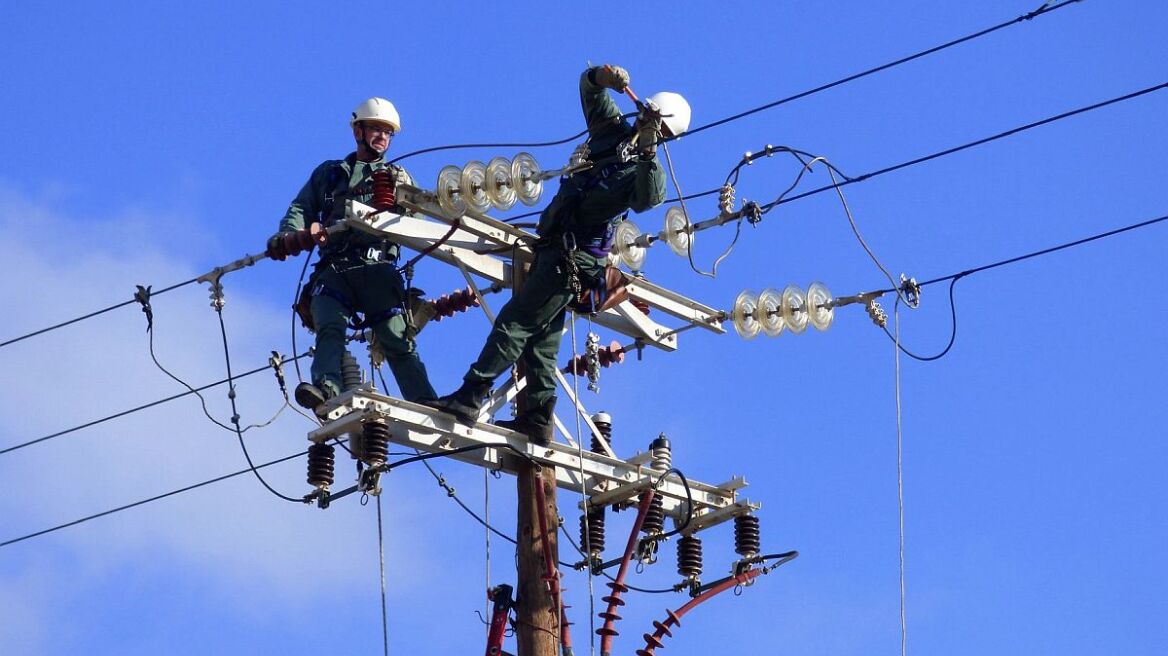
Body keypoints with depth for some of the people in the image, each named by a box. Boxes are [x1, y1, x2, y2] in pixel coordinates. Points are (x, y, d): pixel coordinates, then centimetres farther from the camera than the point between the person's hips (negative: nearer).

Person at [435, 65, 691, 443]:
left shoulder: (648, 169, -12)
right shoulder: (613, 130, 9)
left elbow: (648, 200, -33)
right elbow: (589, 87, 11)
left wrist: (647, 153, -42)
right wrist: (605, 77, -12)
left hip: (575, 257, -9)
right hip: (552, 247, 9)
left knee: (515, 322, -13)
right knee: (540, 338, 10)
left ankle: (469, 398, -16)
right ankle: (538, 420, 13)